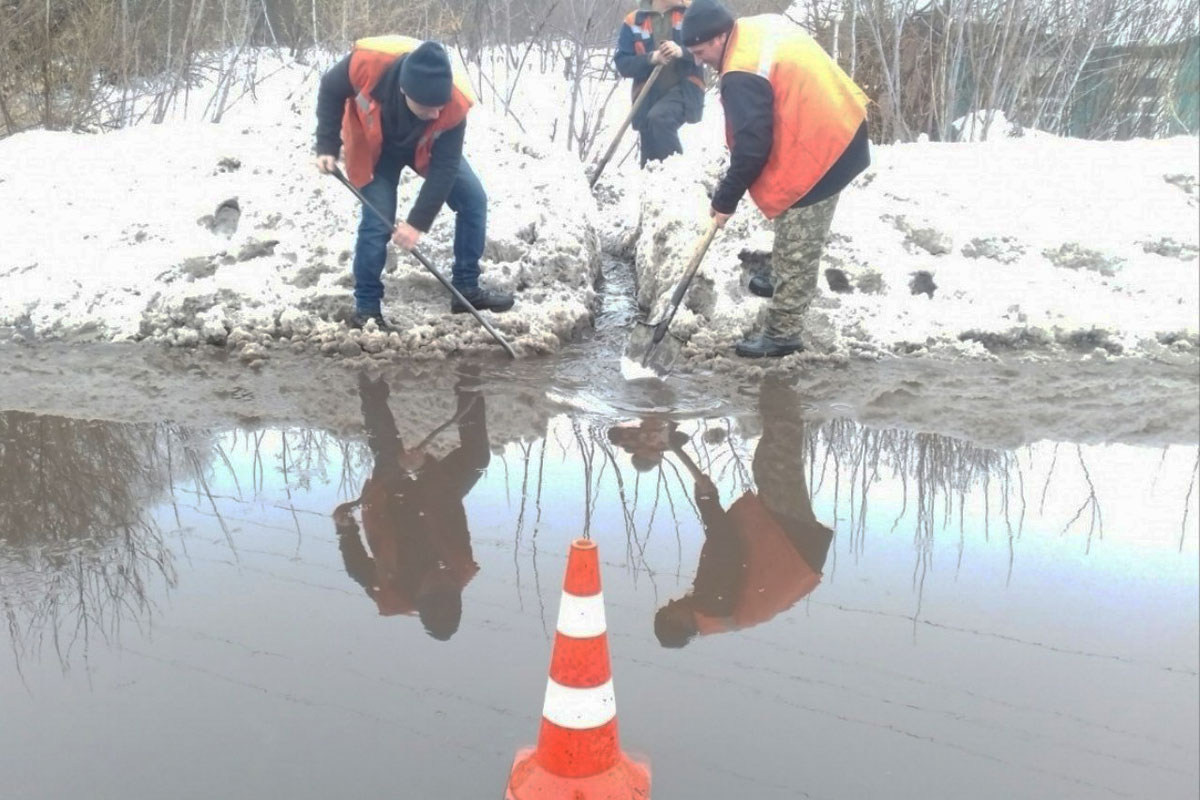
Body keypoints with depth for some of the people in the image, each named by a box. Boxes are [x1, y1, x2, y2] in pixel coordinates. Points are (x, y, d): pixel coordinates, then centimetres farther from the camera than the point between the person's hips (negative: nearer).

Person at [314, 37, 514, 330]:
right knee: (376, 223, -12)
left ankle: (467, 288, 9)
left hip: (428, 148, 2)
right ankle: (367, 307, 3)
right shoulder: (367, 62, -41)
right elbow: (330, 90, -18)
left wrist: (418, 222, -33)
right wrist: (327, 147, -20)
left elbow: (445, 167, -30)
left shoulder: (455, 103, -38)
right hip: (374, 147, -2)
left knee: (473, 199, -5)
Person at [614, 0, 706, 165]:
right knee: (651, 158, 4)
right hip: (649, 95, 2)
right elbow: (622, 64, -2)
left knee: (659, 117, -33)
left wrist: (682, 52, -23)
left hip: (684, 88, -2)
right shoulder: (633, 22, 4)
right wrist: (651, 58, -20)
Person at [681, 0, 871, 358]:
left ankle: (781, 334, 5)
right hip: (841, 132, 10)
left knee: (796, 249, -2)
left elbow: (752, 146, -22)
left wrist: (725, 200, -10)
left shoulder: (742, 76, -23)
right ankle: (784, 284, 45)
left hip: (819, 151, -10)